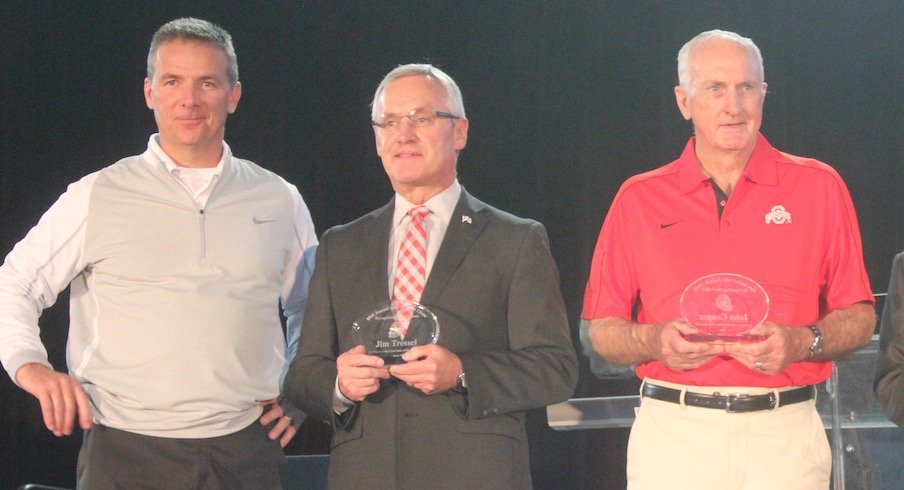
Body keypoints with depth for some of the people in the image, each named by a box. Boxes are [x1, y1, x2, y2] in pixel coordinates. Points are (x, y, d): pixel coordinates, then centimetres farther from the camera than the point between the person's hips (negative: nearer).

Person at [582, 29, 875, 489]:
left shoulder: (818, 187, 6)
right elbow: (602, 331, 8)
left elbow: (858, 318, 6)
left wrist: (802, 343, -12)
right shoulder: (639, 198, 7)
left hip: (784, 436, 0)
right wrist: (654, 341, -11)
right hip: (672, 433, 0)